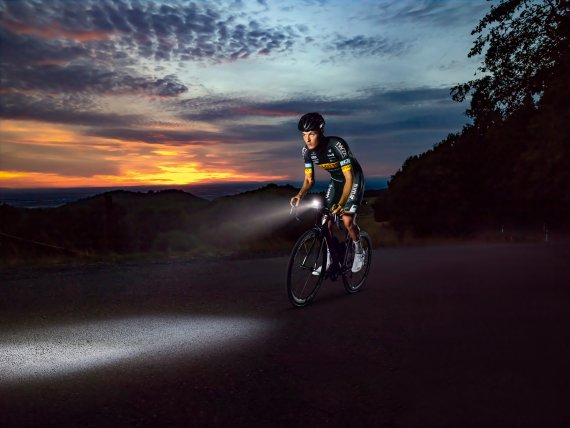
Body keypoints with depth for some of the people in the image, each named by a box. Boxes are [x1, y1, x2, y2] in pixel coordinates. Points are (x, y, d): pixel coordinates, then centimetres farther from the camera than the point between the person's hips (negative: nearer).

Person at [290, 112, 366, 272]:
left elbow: (349, 178, -34)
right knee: (326, 220, -4)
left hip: (354, 180, -5)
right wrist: (299, 195, -30)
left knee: (347, 221, -18)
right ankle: (329, 260, 12)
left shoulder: (337, 145, -34)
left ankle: (358, 252, 10)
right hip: (335, 181, 6)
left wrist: (341, 204, -46)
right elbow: (309, 179, -8)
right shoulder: (307, 151, -16)